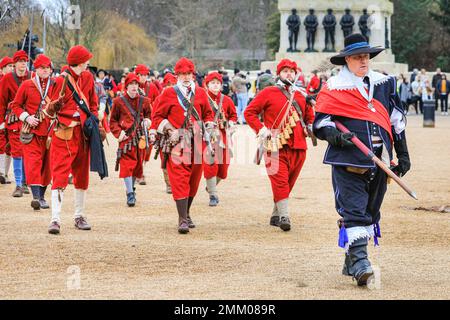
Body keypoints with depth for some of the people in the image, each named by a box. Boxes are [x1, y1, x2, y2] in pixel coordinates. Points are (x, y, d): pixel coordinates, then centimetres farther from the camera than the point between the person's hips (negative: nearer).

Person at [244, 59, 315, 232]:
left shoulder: (301, 96, 16)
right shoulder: (268, 93, 3)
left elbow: (309, 115, 32)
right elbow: (249, 112, 3)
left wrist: (309, 126, 12)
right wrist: (261, 129, -8)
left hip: (299, 148, 5)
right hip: (276, 146, -5)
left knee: (288, 183, 9)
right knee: (280, 181, -13)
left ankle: (275, 215, 20)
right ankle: (284, 216, -15)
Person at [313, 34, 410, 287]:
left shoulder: (385, 83, 14)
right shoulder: (334, 87, 0)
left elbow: (397, 120, 18)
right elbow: (320, 122, -1)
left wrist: (403, 154, 16)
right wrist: (335, 135, -22)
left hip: (379, 160, 5)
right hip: (348, 161, -5)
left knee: (370, 211, 11)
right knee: (354, 211, -14)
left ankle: (352, 262, 21)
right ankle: (359, 261, -19)